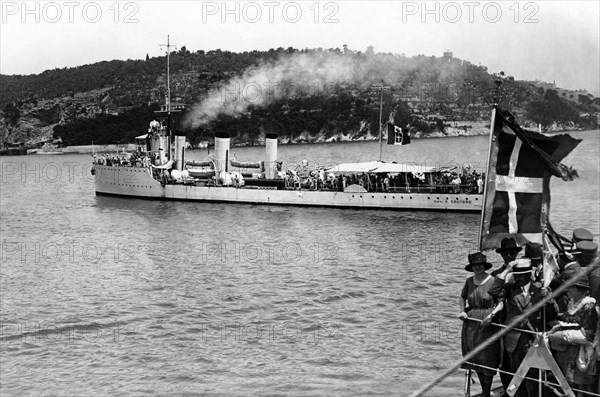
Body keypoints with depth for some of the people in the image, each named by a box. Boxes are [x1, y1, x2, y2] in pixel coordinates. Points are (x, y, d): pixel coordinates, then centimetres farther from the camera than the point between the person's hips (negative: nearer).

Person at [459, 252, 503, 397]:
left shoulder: (493, 281, -9)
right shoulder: (469, 281, 6)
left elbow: (501, 302, -13)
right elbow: (462, 298, 20)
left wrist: (491, 315, -25)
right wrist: (462, 311, 4)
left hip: (487, 324, -5)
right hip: (471, 324, 5)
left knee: (487, 359, 0)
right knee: (476, 359, 12)